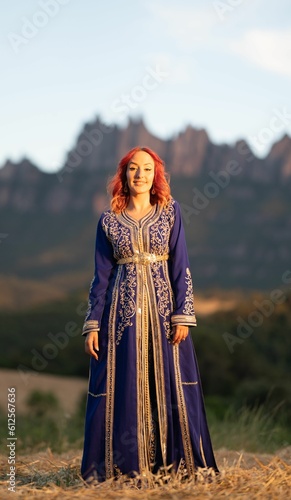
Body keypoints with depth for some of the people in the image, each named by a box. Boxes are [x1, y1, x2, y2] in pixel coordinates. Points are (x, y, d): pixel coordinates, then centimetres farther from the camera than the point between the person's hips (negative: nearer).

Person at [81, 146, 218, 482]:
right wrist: (92, 325, 0)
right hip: (122, 311, 0)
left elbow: (180, 266, 1)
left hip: (161, 306, 0)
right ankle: (123, 464, 9)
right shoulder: (109, 221, 7)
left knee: (168, 385, 0)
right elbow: (101, 275, 6)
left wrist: (182, 315, -8)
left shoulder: (170, 212, 5)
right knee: (121, 388, 0)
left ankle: (172, 463, 8)